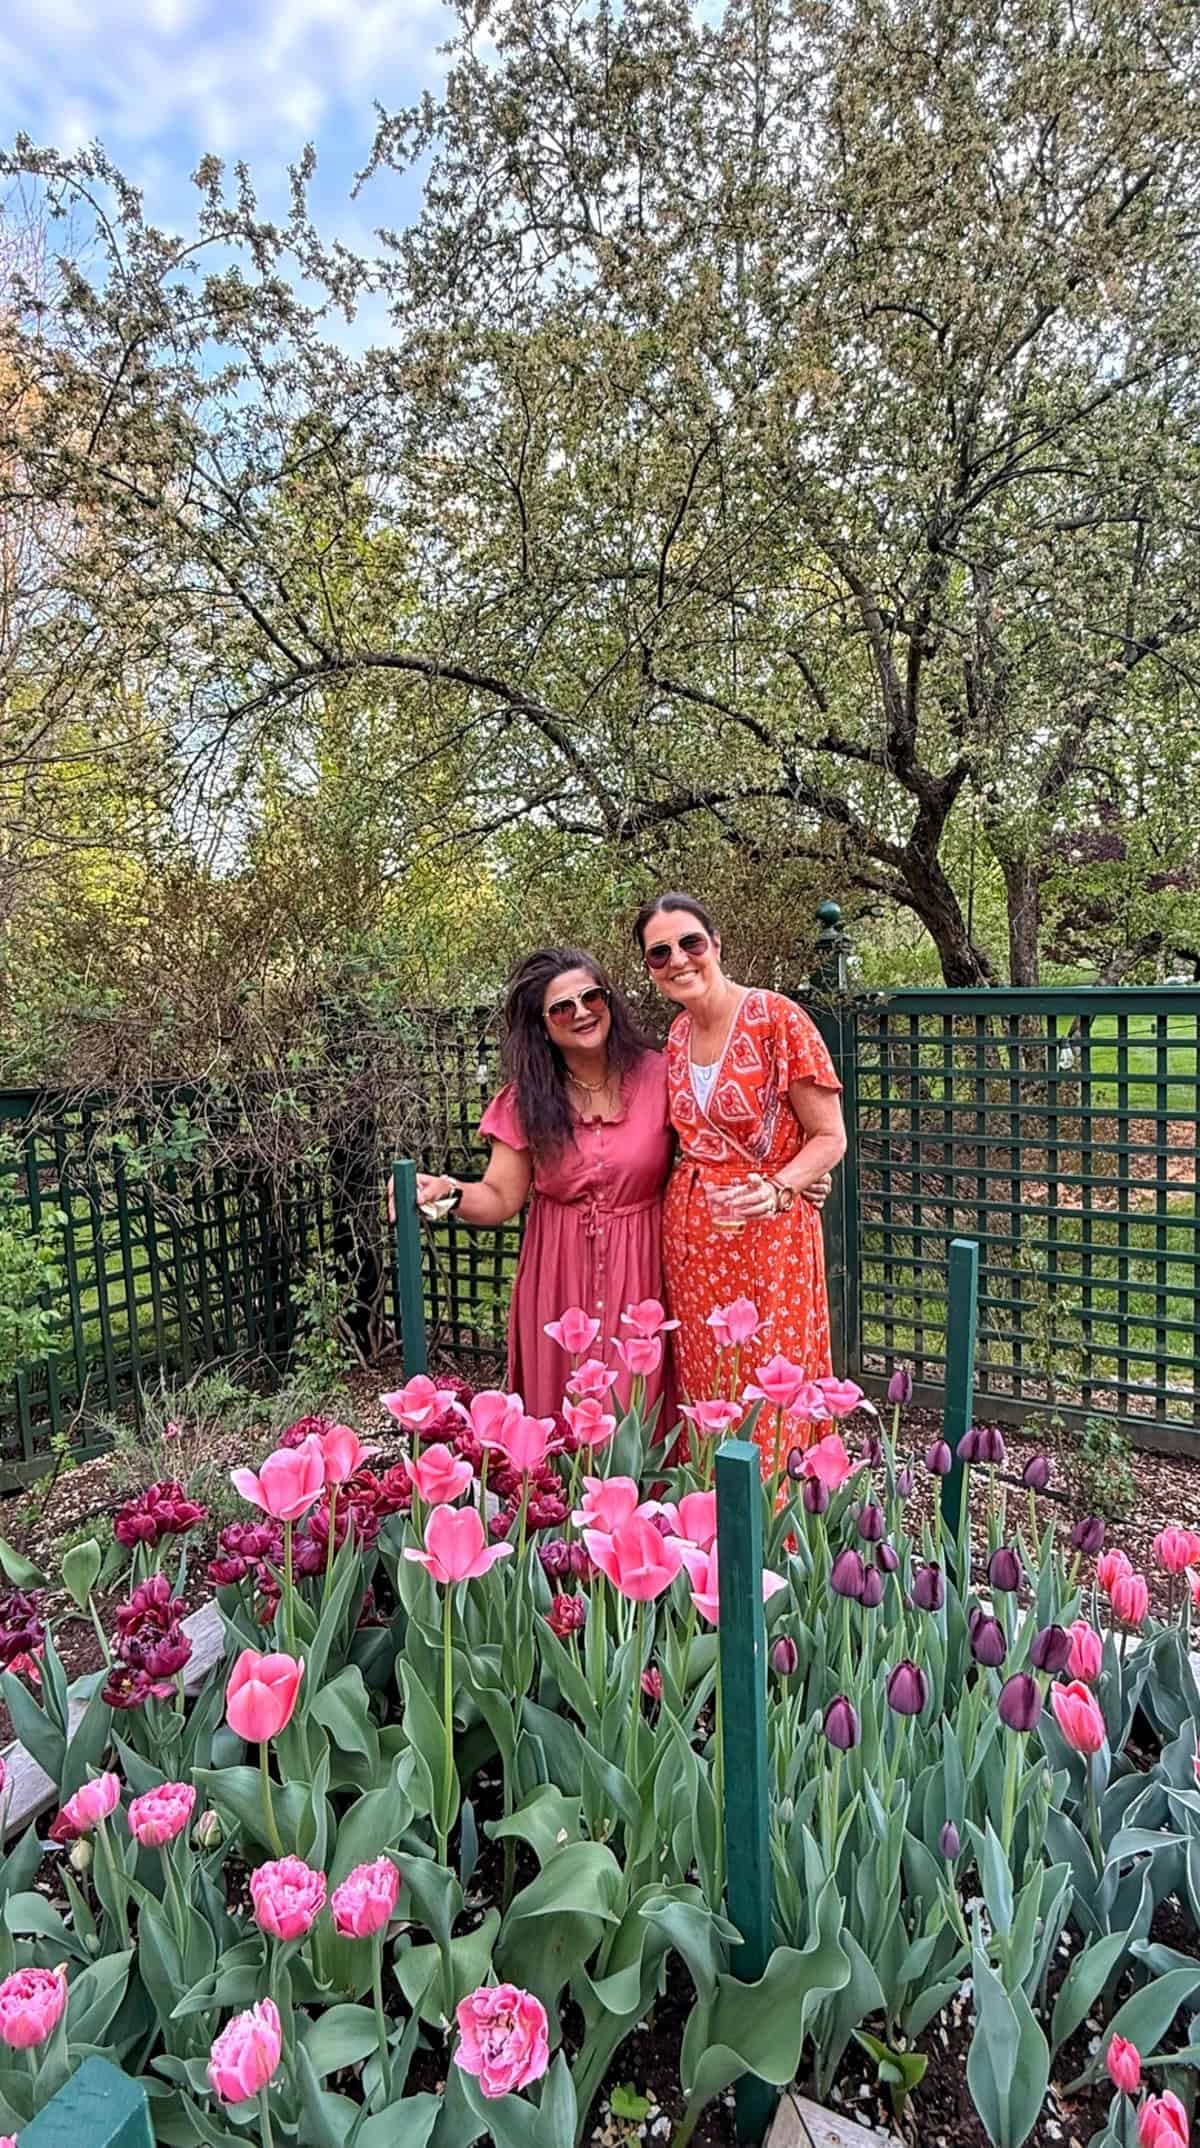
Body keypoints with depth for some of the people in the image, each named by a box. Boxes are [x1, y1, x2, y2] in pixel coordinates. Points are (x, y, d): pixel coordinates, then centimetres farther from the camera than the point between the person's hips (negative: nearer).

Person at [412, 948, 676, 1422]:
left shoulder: (657, 1075, -5)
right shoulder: (529, 1098, -1)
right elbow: (500, 1198, -3)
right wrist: (449, 1191, -21)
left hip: (639, 1270, -1)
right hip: (558, 1276, 1)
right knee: (561, 1419, 8)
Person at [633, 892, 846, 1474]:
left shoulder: (777, 1019, -12)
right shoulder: (677, 1035, 8)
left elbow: (829, 1138, -10)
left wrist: (777, 1190, -27)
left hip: (768, 1231, -6)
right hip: (689, 1234, 6)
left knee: (767, 1399, 2)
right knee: (703, 1393, 14)